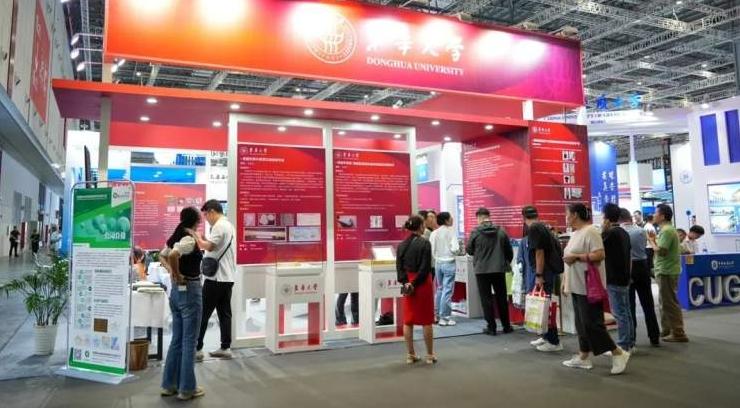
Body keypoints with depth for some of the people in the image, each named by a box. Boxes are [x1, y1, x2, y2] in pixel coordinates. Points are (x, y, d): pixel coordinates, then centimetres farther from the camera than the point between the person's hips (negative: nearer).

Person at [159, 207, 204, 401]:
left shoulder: (175, 237, 8)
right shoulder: (189, 239, -17)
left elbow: (162, 256, 23)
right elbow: (173, 255, -35)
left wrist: (171, 272, 9)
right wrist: (177, 275, -20)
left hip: (176, 291, 9)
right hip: (190, 291, -9)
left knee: (177, 340, 16)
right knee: (189, 342, 1)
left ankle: (169, 385, 23)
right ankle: (187, 388, 9)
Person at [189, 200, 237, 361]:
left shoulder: (219, 226, -13)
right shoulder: (228, 225, 18)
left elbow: (209, 246, -23)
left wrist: (195, 235, -11)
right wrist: (202, 239, 10)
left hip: (217, 277, -9)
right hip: (227, 277, 9)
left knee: (203, 314, -3)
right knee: (225, 313, 9)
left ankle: (197, 349, 1)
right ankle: (225, 348, 12)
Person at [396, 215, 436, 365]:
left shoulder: (401, 245, 5)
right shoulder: (424, 243, -12)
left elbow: (399, 267, 0)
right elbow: (425, 267, -16)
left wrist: (406, 283, -6)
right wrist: (415, 284, -10)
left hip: (408, 284, 5)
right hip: (422, 283, -5)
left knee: (408, 320, 10)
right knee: (427, 320, 6)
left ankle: (410, 355, 16)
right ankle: (430, 355, 14)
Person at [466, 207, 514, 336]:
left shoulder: (475, 232, -9)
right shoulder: (501, 231, -1)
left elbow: (469, 250, 1)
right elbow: (509, 251, 5)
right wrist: (506, 263, 22)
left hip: (482, 270, -3)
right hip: (499, 269, 3)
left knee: (486, 299, 6)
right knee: (502, 298, 14)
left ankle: (491, 327, 8)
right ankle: (506, 326, 22)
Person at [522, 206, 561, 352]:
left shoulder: (534, 229, -14)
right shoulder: (543, 227, 14)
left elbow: (539, 252, -20)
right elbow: (553, 248, 21)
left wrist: (539, 275, -21)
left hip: (542, 272, -10)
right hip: (548, 271, 10)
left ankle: (554, 341, 0)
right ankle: (546, 336, 25)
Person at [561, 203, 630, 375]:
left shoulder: (590, 232, -15)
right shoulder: (575, 233, 15)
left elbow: (599, 255, -26)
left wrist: (576, 256, -21)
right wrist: (565, 281, 19)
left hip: (588, 287, -10)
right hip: (577, 286, 10)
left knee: (592, 323, -7)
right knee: (582, 323, 13)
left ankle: (618, 354, 4)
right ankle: (583, 357, 20)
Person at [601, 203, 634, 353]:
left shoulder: (611, 233, -17)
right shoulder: (624, 233, 10)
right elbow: (630, 255, 15)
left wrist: (603, 230, -5)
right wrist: (628, 273, 21)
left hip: (614, 280, -9)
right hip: (624, 278, 9)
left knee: (619, 313, -4)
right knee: (626, 312, 13)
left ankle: (623, 346, 0)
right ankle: (629, 344, 20)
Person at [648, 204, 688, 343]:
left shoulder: (666, 231, -18)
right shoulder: (668, 229, 15)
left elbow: (660, 251, -24)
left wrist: (651, 241, -10)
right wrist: (655, 239, 7)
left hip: (666, 271, -11)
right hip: (666, 270, 11)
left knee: (669, 303, -5)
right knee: (665, 302, 16)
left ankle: (678, 333, 0)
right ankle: (667, 330, 24)